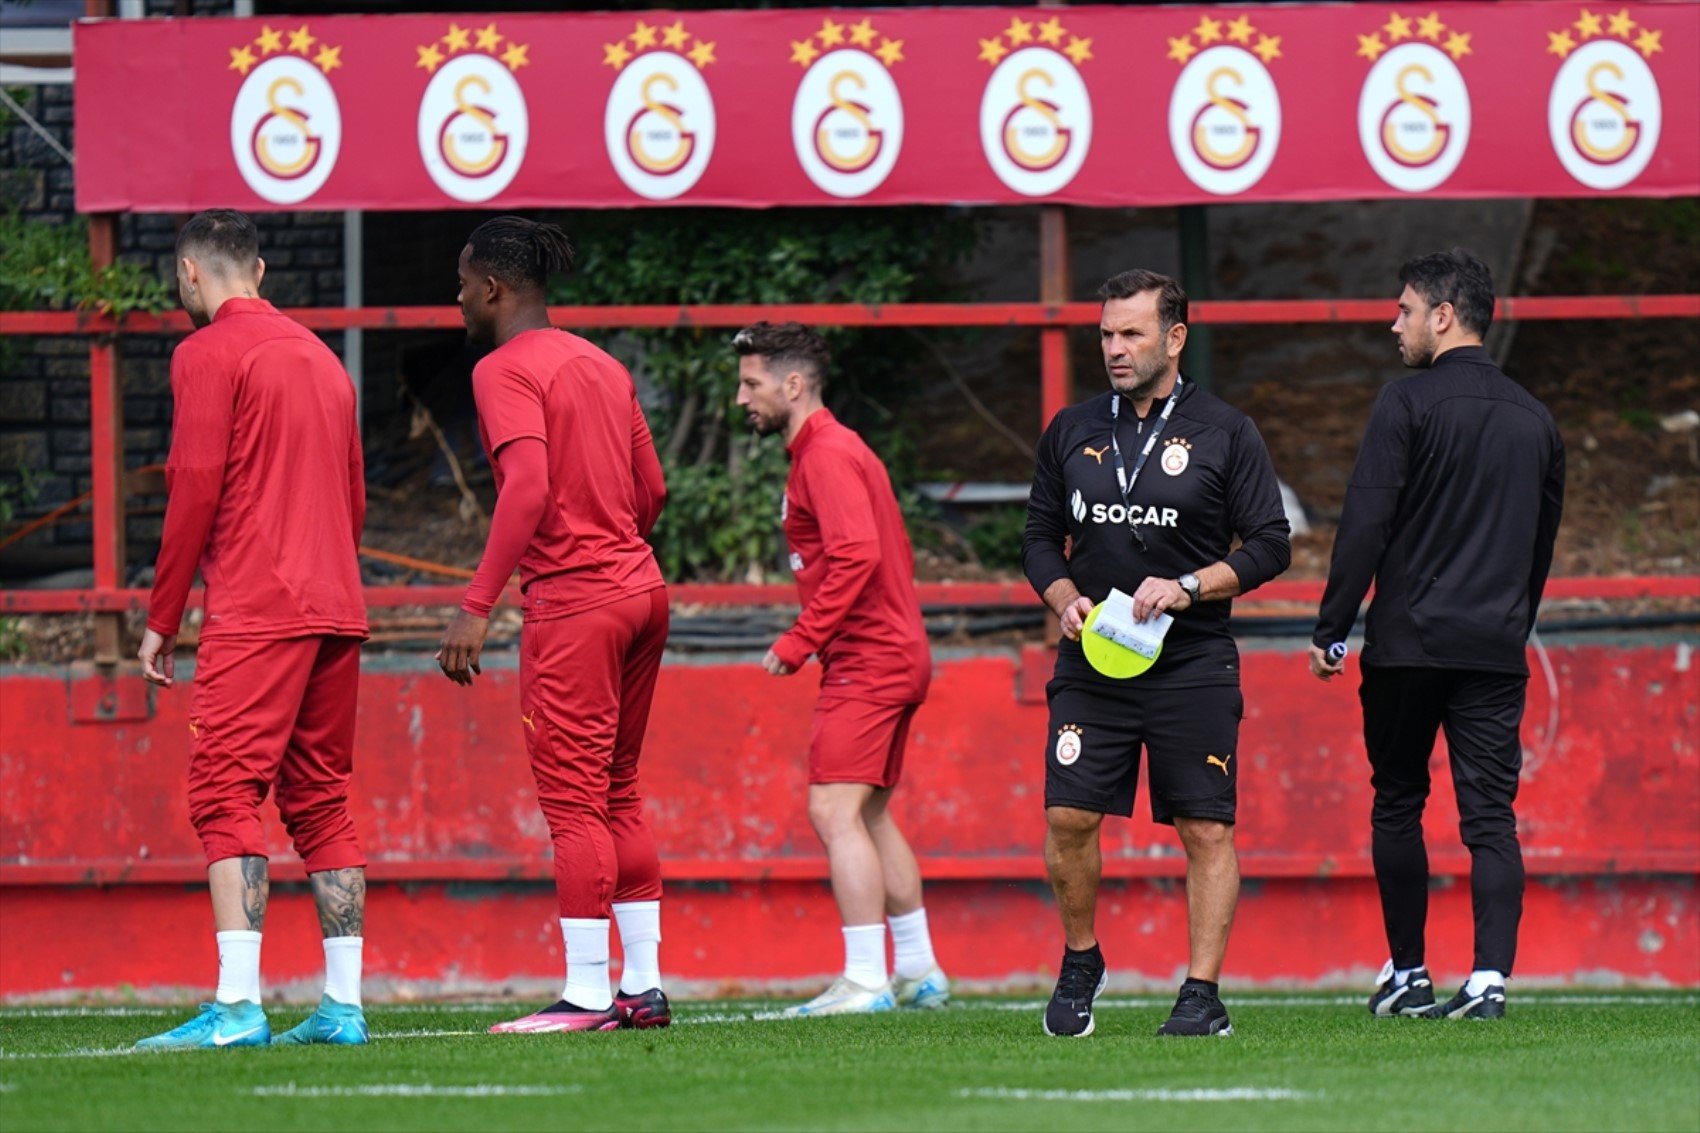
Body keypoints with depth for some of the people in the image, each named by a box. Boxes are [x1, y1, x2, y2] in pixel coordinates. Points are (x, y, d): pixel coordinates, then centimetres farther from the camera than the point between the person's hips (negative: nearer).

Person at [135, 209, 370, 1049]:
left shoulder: (208, 353, -3)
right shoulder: (320, 356, 20)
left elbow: (194, 488, -9)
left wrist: (160, 619, -3)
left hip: (254, 614, -8)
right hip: (335, 608, 8)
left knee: (226, 798, -11)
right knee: (321, 804, 11)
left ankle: (237, 1005, -22)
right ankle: (343, 1005, 8)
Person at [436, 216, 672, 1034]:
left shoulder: (505, 371, -9)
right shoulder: (601, 366, 16)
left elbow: (527, 490, -22)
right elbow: (650, 489, 17)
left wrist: (477, 607, -23)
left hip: (571, 602, -9)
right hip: (640, 590, 9)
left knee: (573, 801, -7)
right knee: (618, 795, 14)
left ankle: (587, 994, -8)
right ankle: (643, 986, 14)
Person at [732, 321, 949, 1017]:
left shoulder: (828, 455, -13)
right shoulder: (832, 450, 20)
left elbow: (857, 555, -24)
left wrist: (798, 642, -22)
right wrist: (810, 642, 19)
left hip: (865, 665, -11)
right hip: (894, 656, 11)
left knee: (835, 812, -15)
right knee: (869, 816, 18)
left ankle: (864, 981, -20)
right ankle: (919, 972, 23)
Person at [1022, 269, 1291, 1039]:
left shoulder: (1224, 433, 1)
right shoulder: (1072, 432, 10)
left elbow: (1269, 546, 0)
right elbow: (1040, 537, 16)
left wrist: (1188, 586, -13)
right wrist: (1066, 600, -4)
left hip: (1194, 665, -2)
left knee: (1207, 830, -4)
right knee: (1068, 817, -6)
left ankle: (1202, 992, 2)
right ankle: (1080, 962, 16)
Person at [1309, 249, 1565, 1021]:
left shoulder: (1407, 405, -7)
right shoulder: (1533, 419, 11)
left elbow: (1365, 526, -11)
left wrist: (1331, 631, -7)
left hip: (1408, 644, -4)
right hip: (1496, 651, 4)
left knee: (1397, 806, 10)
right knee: (1491, 817, 0)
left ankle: (1407, 977, 14)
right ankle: (1489, 978, -12)